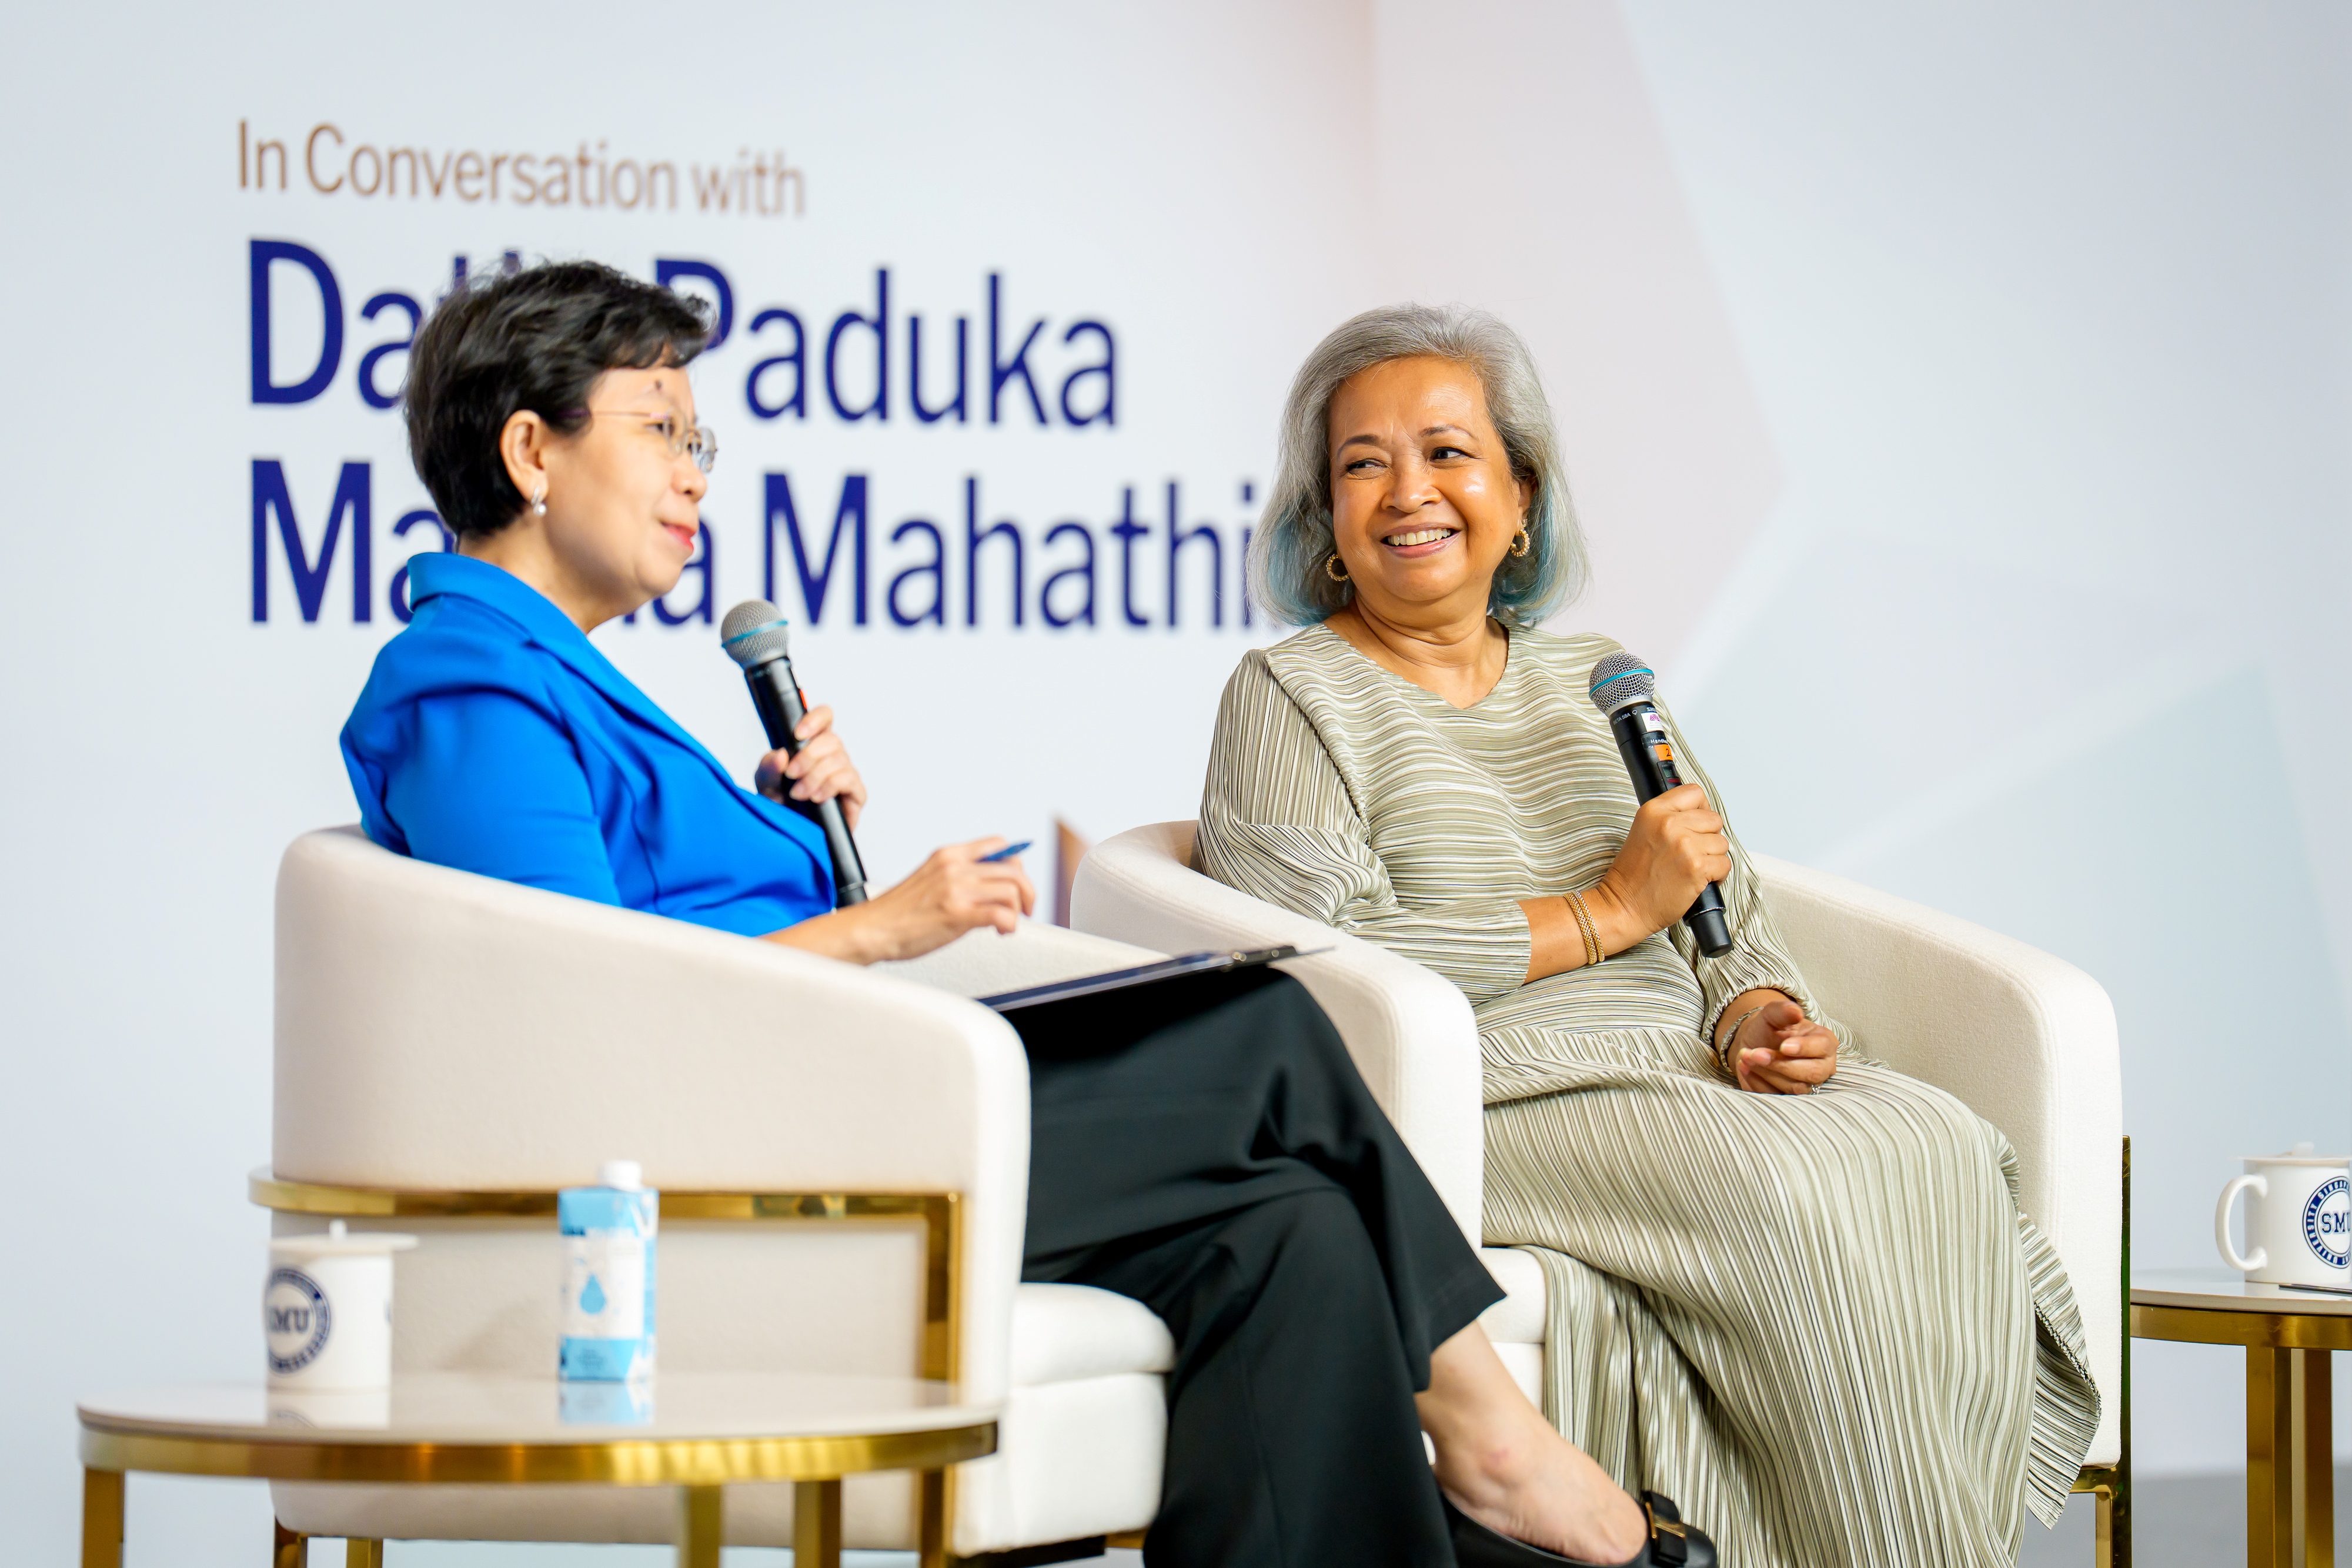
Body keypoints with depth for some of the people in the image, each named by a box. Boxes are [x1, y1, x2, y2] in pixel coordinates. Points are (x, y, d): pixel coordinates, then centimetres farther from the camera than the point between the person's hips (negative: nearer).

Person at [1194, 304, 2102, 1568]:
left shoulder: (1594, 682, 23)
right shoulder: (1289, 699, 4)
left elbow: (1731, 921, 21)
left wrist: (1753, 1022, -4)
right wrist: (1607, 914, -9)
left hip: (1682, 1080, 6)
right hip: (1483, 1115, -6)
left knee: (1935, 1153, -23)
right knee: (1780, 1190, -31)